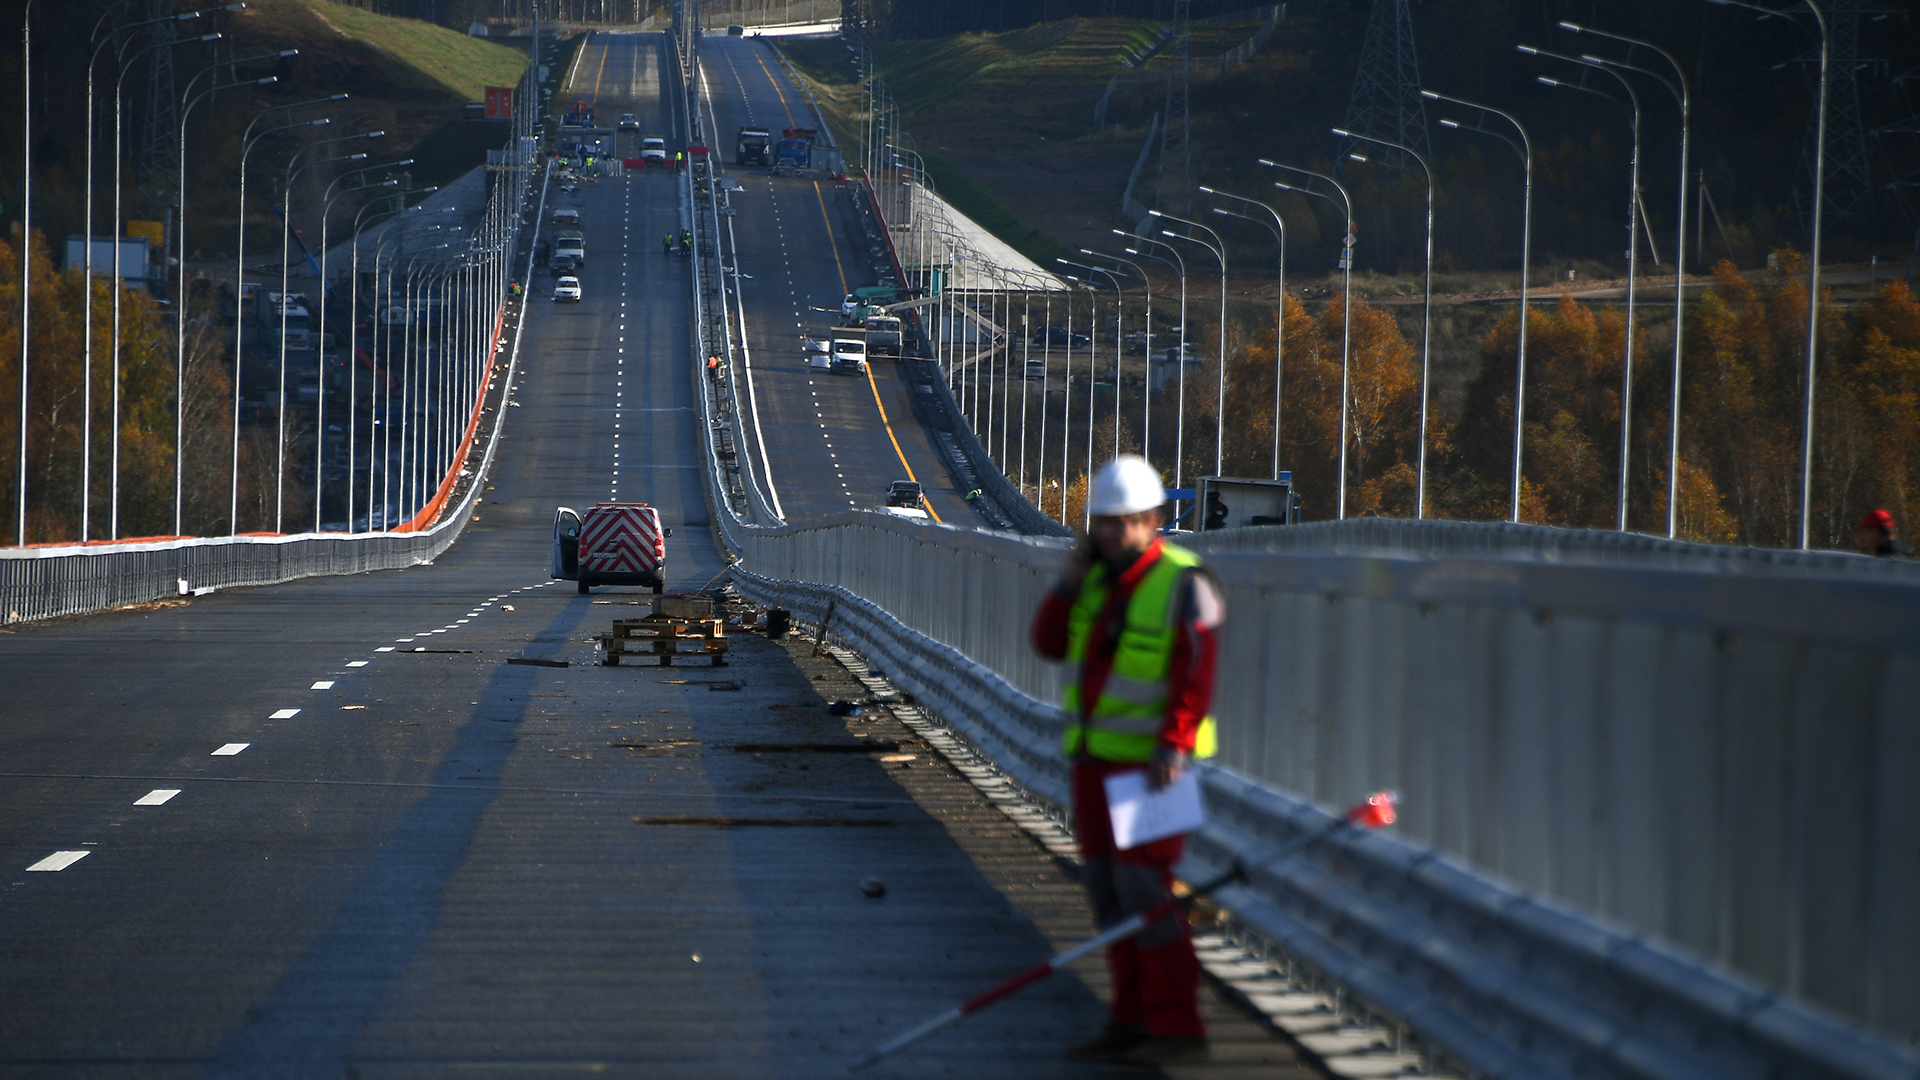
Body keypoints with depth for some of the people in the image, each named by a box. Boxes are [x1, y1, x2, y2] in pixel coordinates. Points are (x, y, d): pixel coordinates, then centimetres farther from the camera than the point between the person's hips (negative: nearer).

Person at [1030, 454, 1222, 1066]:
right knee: (1109, 887, 8)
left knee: (1142, 884, -13)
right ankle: (1133, 1022, 13)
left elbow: (1195, 678, -18)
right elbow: (1050, 644, 8)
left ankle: (1177, 1027, -11)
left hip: (1150, 762, -8)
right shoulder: (1100, 577, 10)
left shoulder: (1184, 586, -12)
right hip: (1095, 756, 8)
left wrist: (1174, 747, -28)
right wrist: (1070, 584, -5)